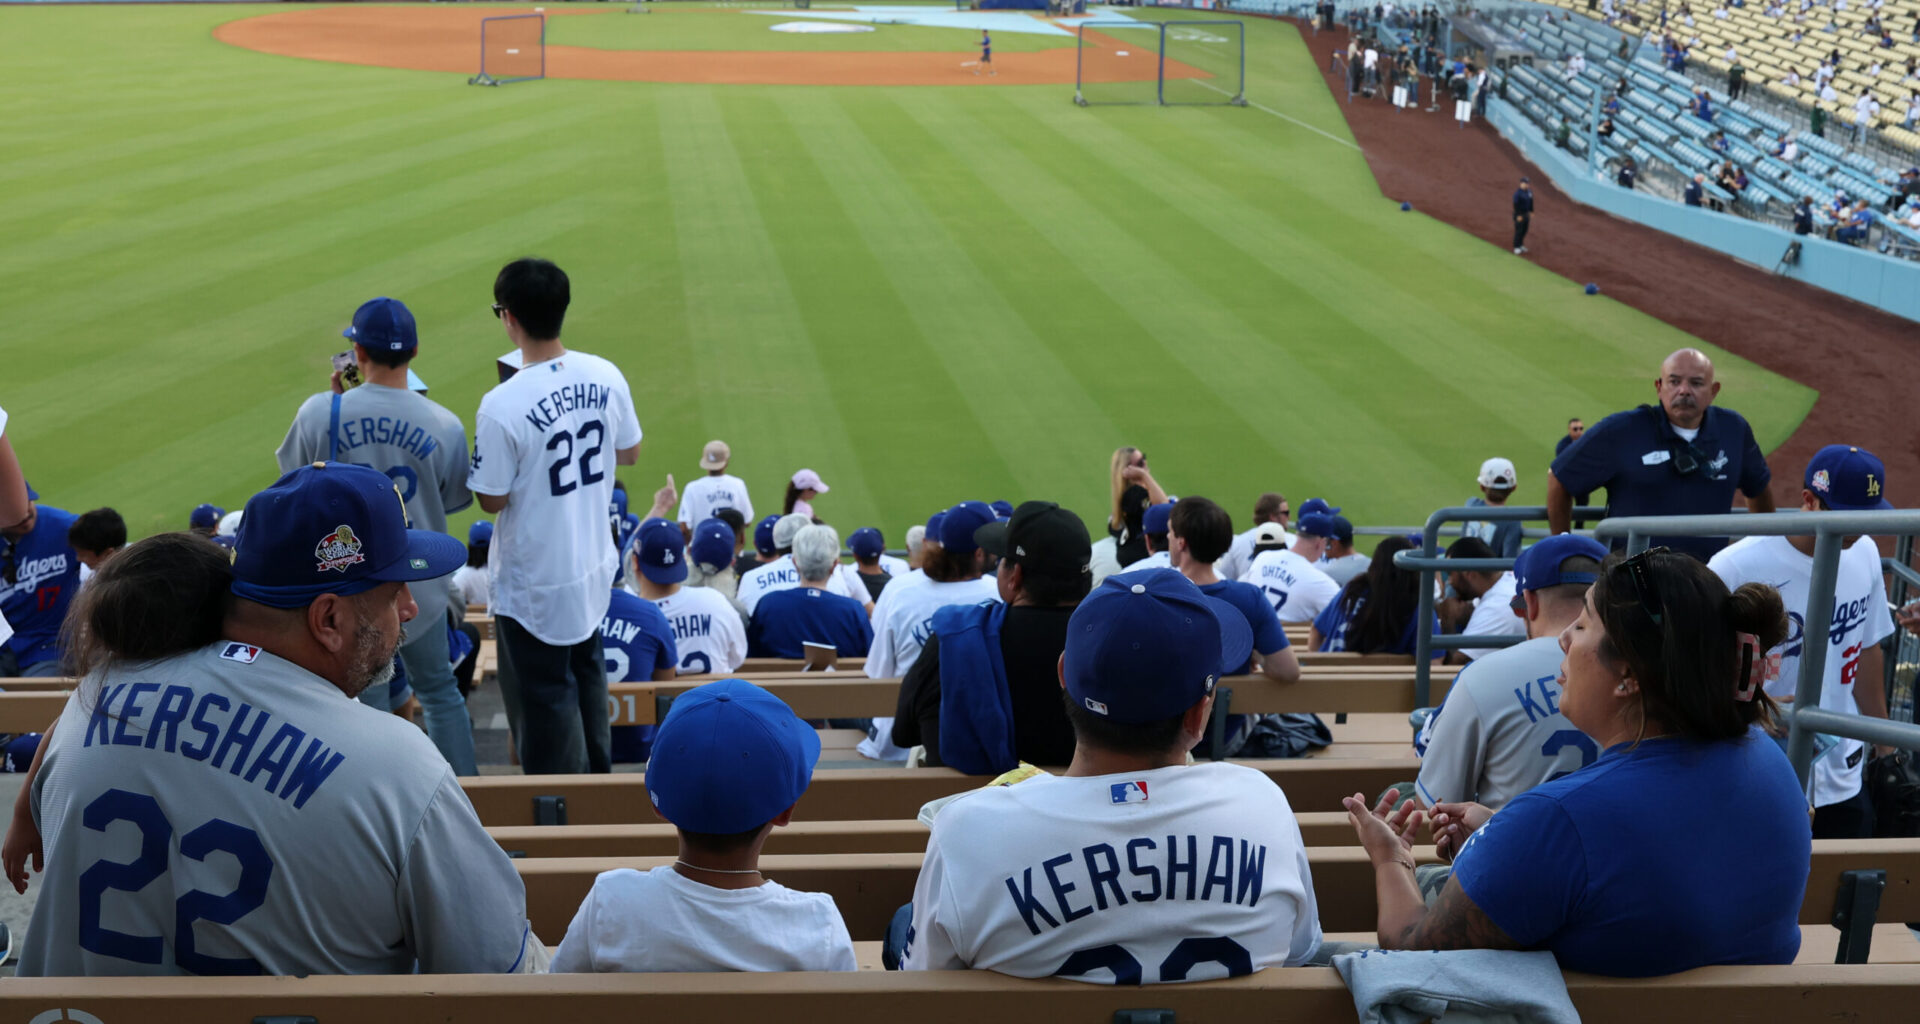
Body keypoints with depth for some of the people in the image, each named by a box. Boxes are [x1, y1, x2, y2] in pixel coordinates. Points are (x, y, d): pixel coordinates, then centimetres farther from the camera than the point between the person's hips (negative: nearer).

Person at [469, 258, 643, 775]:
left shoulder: (502, 407, -25)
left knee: (544, 698, 9)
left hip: (534, 585, -6)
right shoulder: (607, 377, -8)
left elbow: (491, 500, -16)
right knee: (587, 672, 27)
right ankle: (599, 776, 44)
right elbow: (630, 453, 6)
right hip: (595, 567, 7)